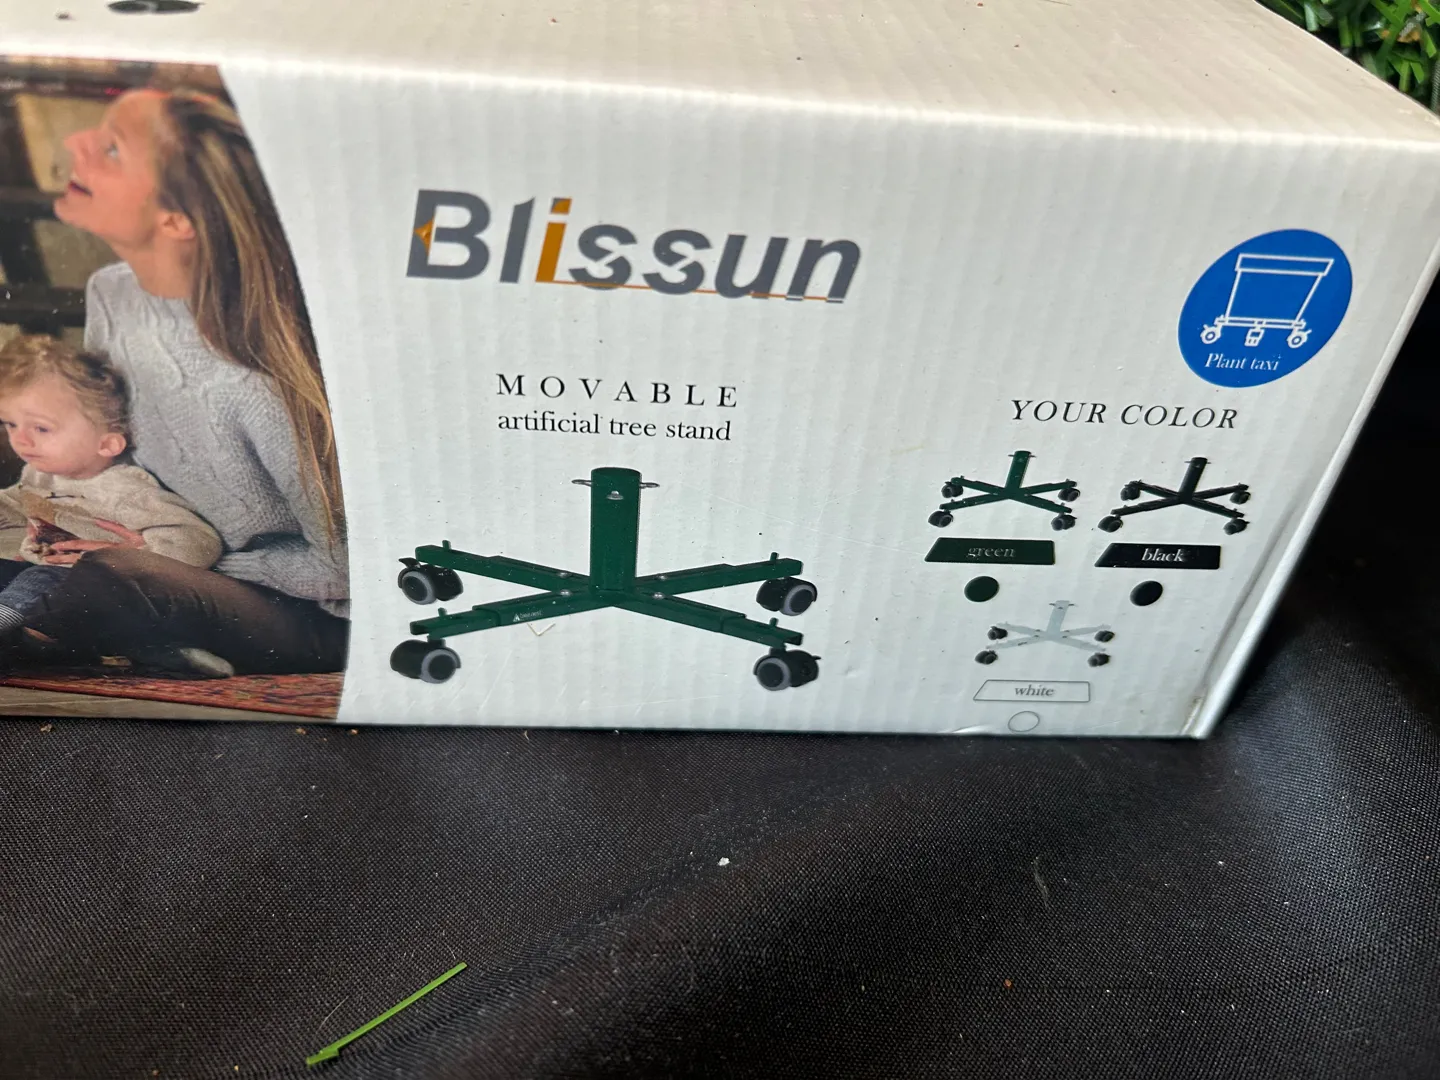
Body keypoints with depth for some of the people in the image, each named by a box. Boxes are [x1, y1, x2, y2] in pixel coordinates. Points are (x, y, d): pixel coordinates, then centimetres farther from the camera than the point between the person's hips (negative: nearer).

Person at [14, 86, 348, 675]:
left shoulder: (256, 380, -29)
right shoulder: (109, 294, -5)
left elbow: (344, 569, -18)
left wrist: (158, 561, -13)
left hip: (317, 626, -6)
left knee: (112, 583, -31)